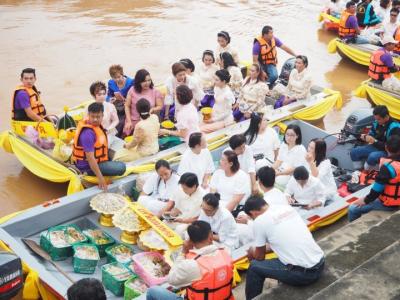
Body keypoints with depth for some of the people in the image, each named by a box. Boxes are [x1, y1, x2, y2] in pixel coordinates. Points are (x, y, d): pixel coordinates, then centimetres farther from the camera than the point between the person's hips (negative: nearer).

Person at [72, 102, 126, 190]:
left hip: (96, 159, 10)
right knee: (121, 167, -17)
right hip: (88, 166, -10)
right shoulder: (88, 133, -30)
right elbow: (90, 158, -31)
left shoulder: (95, 124, -2)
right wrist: (100, 178, -29)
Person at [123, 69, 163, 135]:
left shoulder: (155, 91, -1)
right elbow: (127, 106, 1)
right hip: (133, 123, 0)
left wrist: (152, 110, -17)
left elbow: (160, 106, 4)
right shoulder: (132, 90, -2)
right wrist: (129, 121, -6)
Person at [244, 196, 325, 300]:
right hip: (321, 264, 7)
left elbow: (260, 257, 8)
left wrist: (252, 252, 29)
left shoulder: (259, 221, -6)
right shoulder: (287, 207, 11)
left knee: (254, 266, 11)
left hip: (303, 274, -7)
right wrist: (267, 247, 34)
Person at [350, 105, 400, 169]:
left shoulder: (395, 127, -22)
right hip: (376, 147, 7)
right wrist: (366, 137, -8)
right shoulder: (377, 123, -2)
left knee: (372, 157, -37)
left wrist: (375, 141, -29)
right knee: (354, 152, -6)